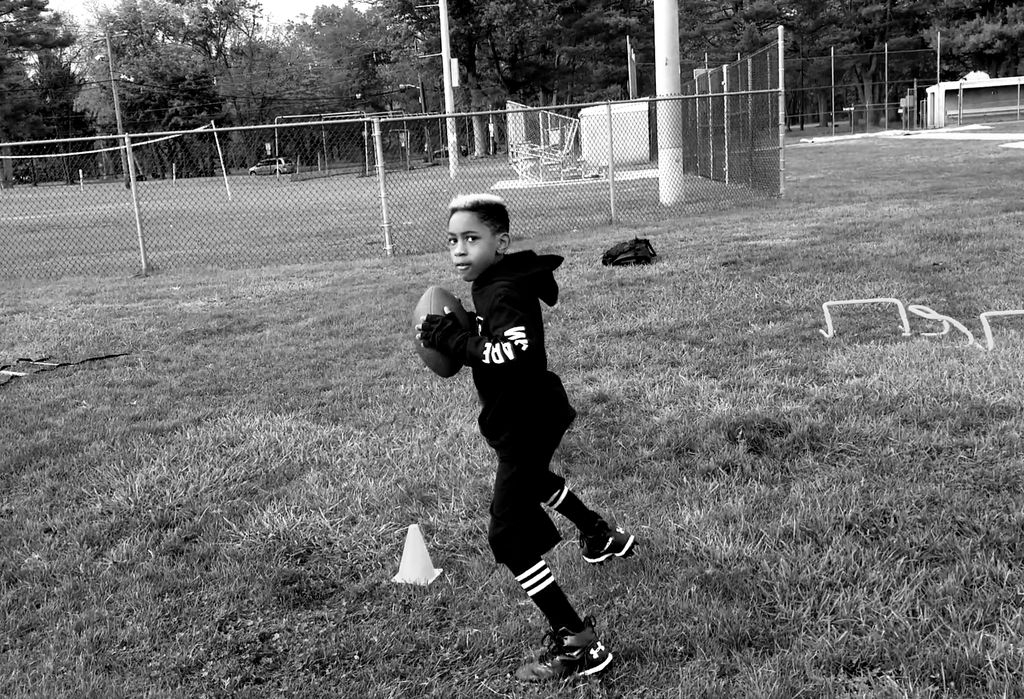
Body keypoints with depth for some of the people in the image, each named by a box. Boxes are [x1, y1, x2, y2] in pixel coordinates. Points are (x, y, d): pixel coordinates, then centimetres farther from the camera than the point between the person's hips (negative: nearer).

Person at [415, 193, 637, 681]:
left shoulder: (502, 295, -26)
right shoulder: (503, 282, 3)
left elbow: (512, 353, -43)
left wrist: (451, 338, -32)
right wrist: (451, 335, -3)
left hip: (523, 425, -11)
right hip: (536, 415, 11)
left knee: (510, 538, -11)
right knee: (533, 476, 38)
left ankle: (577, 645, -11)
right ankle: (604, 538, 61)